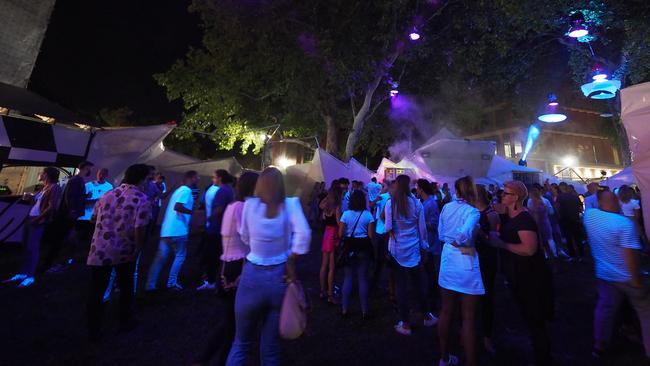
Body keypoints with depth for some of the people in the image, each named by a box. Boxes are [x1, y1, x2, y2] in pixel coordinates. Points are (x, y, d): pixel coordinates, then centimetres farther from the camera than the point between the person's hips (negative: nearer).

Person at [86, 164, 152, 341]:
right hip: (124, 252, -4)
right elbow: (139, 230, -20)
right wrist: (137, 250, -3)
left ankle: (94, 332, 25)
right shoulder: (142, 200, -16)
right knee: (126, 288, 18)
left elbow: (93, 218, 17)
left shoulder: (107, 194, 5)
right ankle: (125, 322, 33)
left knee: (96, 292, 13)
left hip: (99, 250, 4)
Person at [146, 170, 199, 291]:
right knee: (180, 256, 7)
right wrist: (193, 212, -17)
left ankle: (150, 285, 15)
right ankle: (172, 282, 13)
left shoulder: (179, 190, 19)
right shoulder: (186, 190, -12)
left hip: (167, 230, 9)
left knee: (160, 257, 10)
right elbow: (177, 207, -24)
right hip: (177, 231, -8)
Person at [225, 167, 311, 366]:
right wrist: (291, 261, -9)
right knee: (271, 347, 19)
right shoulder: (290, 204, -9)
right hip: (280, 276, 0)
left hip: (253, 276, 0)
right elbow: (303, 234, -22)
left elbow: (245, 237, 4)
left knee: (241, 342, 22)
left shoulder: (250, 205, -6)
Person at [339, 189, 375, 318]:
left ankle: (345, 309, 19)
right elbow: (371, 235, -9)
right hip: (364, 249, 0)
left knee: (348, 278, 11)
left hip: (349, 248, 0)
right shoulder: (368, 215, -6)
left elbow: (340, 234, -7)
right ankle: (364, 311, 18)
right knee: (363, 278, 9)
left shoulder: (346, 214, -6)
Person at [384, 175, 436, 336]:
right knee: (418, 284, 18)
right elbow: (422, 228, 0)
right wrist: (424, 245, 11)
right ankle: (427, 317, 36)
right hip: (413, 249, 2)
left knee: (401, 285, 8)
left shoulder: (390, 203, -9)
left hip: (397, 249, -2)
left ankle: (405, 324, 19)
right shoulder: (416, 203, -4)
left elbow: (388, 227, -12)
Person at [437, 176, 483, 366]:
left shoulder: (446, 207, 2)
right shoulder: (473, 211, -13)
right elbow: (465, 234, -28)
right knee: (468, 318, 9)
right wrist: (460, 242, -9)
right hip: (465, 264, -5)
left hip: (447, 261, 6)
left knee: (446, 312, 18)